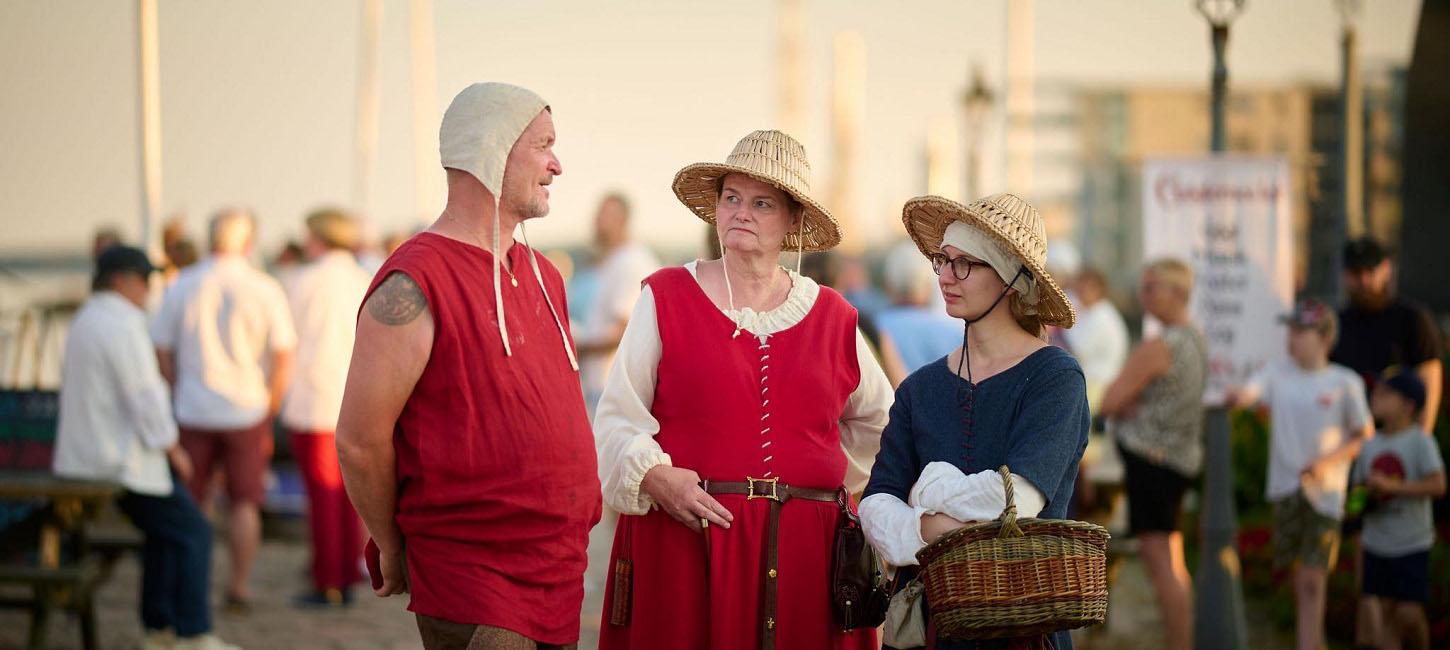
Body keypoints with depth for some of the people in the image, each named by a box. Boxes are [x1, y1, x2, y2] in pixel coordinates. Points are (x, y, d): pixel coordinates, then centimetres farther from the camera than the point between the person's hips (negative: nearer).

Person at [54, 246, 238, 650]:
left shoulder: (85, 322, 15)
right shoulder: (123, 325, -17)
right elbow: (144, 394, -21)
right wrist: (173, 449, -9)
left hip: (87, 452, 10)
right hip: (122, 460, -10)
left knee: (162, 530, 21)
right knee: (193, 533, -1)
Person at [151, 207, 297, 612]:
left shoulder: (182, 287, -2)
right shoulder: (264, 289, -6)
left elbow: (161, 350, 1)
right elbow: (284, 354, -5)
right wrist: (271, 405, 6)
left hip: (194, 410, 1)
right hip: (248, 411, -1)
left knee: (190, 505, 10)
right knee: (244, 503, 7)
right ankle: (239, 586, 8)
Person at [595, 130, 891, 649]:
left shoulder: (831, 316, 11)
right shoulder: (666, 297, 3)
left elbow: (874, 418, 27)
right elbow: (617, 418, 0)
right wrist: (653, 474, -16)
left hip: (802, 547, 3)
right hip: (684, 535, -2)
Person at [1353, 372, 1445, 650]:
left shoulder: (1420, 441, -9)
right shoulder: (1370, 445, 8)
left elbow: (1437, 485, -17)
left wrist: (1392, 487, -22)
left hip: (1411, 543, -5)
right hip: (1377, 543, 5)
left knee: (1409, 612, -8)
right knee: (1384, 610, 5)